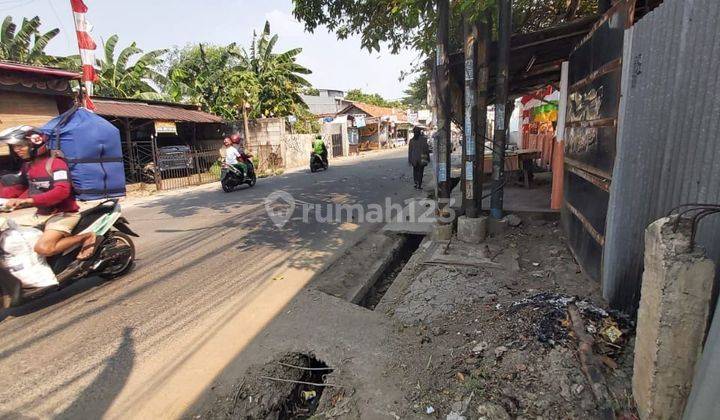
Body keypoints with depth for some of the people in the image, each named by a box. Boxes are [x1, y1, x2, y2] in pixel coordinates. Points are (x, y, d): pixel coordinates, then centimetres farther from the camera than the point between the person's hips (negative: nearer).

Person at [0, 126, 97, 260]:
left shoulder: (55, 162, -14)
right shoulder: (27, 164, 13)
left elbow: (62, 191, -28)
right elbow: (19, 187, 22)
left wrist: (28, 200, -34)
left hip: (62, 213, -9)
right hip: (41, 214, 9)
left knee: (43, 248, -27)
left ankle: (87, 237, -12)